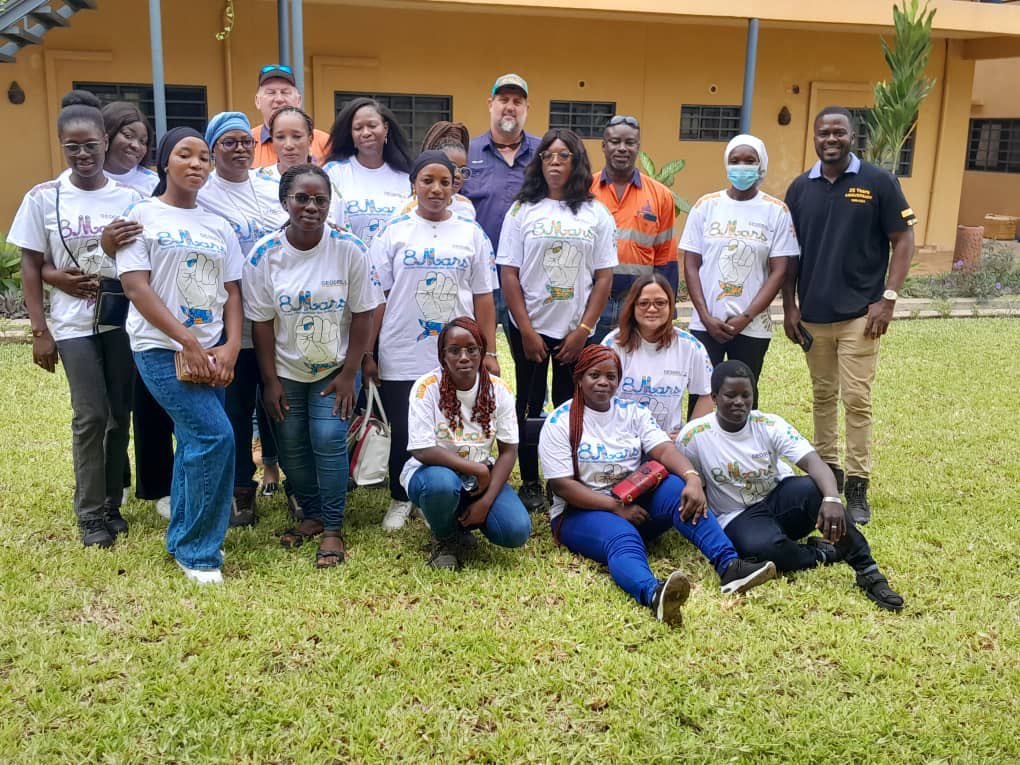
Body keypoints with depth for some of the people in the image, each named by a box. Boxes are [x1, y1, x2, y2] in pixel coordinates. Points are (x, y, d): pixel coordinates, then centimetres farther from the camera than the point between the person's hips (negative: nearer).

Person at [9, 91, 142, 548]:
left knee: (120, 413, 6)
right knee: (91, 415, -4)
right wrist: (40, 331, -4)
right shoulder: (43, 198, -1)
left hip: (124, 318, 2)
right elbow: (31, 267, 1)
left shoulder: (128, 197, 1)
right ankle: (90, 513, 10)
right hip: (73, 325, -2)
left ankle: (112, 505, 21)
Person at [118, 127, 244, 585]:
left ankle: (182, 540, 25)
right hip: (162, 348, -5)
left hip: (212, 352, 5)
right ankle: (197, 550, -1)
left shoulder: (218, 227, 12)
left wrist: (231, 348, -7)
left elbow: (232, 292, 9)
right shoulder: (142, 216, -2)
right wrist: (188, 342, -17)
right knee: (215, 436, -15)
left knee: (195, 443, 9)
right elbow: (136, 287, -10)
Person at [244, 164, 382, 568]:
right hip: (285, 371, 2)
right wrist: (270, 380, -7)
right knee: (292, 446, 7)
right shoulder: (265, 254, -11)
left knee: (329, 440, -11)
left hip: (334, 369, -2)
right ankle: (312, 515, 29)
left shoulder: (349, 248, -14)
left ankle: (333, 529, 3)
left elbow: (363, 314, -9)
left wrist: (349, 375, -11)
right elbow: (262, 322, -6)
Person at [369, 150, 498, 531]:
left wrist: (489, 353, 2)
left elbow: (483, 297, 6)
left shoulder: (472, 233, 5)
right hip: (402, 357, 0)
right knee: (402, 432, 9)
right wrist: (367, 353, -1)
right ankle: (400, 500, 28)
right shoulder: (394, 232, 2)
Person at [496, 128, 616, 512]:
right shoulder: (523, 210, 1)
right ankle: (530, 484, 19)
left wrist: (583, 330, -7)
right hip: (529, 328, 0)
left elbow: (604, 277, 1)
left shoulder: (596, 214, 3)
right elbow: (509, 274, -2)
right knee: (530, 405, 8)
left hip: (576, 331, 0)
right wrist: (527, 331, -8)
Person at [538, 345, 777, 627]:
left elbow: (664, 449, -7)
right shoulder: (560, 422, -3)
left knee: (676, 487, -26)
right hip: (582, 512, -4)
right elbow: (563, 486, -10)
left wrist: (692, 478, -29)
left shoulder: (633, 412, 10)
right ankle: (653, 593, -70)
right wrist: (617, 508, -19)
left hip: (634, 503, 4)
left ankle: (729, 565, -41)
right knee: (623, 539, -37)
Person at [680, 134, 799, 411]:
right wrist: (706, 317, -7)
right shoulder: (706, 205, 4)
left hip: (752, 327, 0)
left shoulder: (777, 211, 1)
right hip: (705, 324, 1)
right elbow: (691, 265, 3)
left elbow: (779, 271, -2)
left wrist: (746, 317, -10)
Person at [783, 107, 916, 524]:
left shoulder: (879, 182, -3)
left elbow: (903, 242, -2)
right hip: (812, 314, 4)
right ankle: (827, 471, 26)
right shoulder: (800, 188, 6)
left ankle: (857, 486, 5)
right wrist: (789, 306, 5)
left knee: (857, 400, -3)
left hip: (859, 313, -3)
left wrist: (888, 298, -11)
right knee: (823, 397, 13)